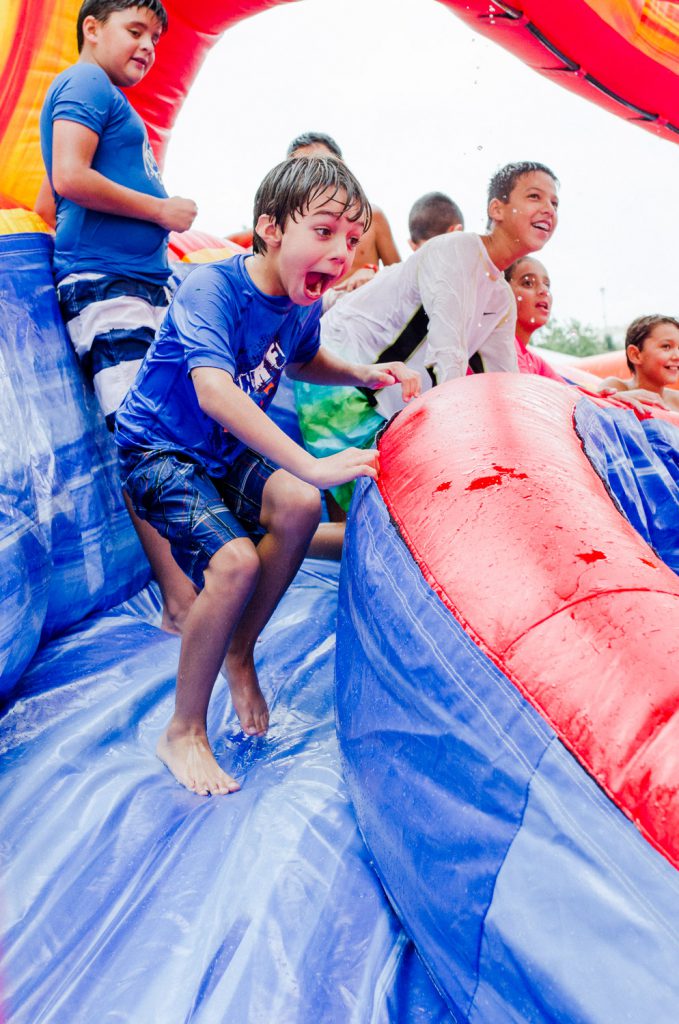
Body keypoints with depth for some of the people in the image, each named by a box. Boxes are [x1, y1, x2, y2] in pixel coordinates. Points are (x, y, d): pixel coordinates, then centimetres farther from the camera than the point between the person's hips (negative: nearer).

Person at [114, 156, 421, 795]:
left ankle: (240, 654, 3)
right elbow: (213, 390, -42)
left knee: (298, 505, -22)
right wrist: (310, 465, -50)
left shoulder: (304, 302, -3)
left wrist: (364, 375, -1)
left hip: (227, 449, 7)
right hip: (158, 451, -6)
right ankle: (183, 734, -6)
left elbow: (303, 361, 19)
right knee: (234, 559, -27)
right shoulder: (211, 288, -26)